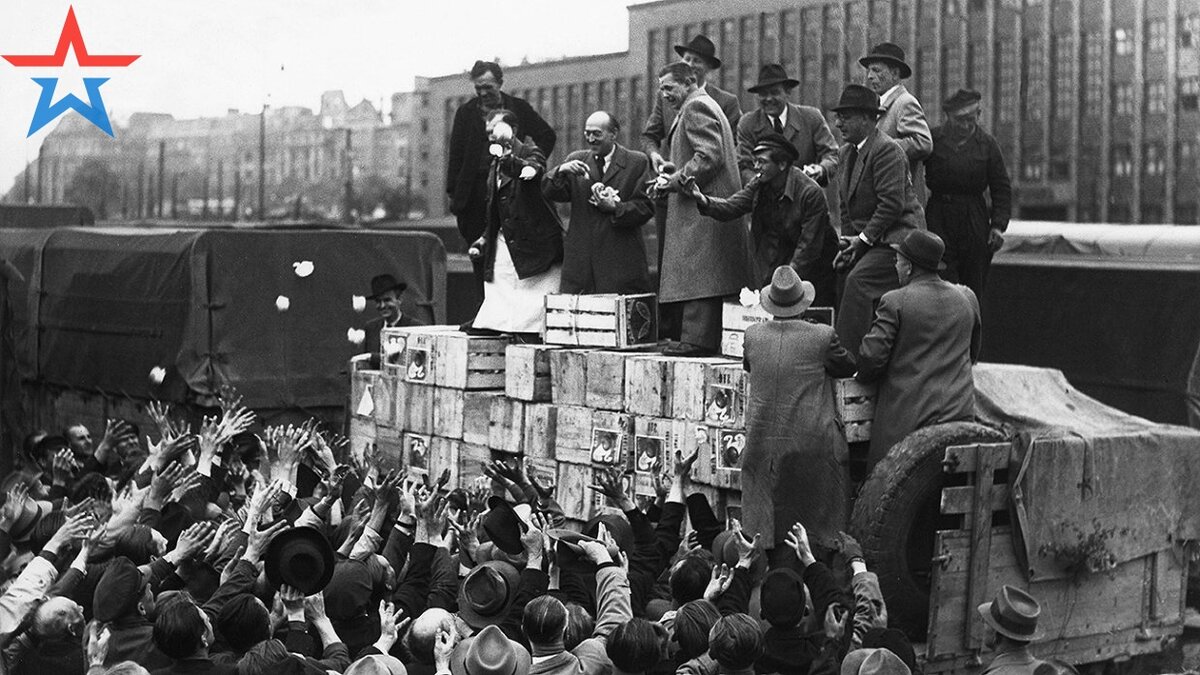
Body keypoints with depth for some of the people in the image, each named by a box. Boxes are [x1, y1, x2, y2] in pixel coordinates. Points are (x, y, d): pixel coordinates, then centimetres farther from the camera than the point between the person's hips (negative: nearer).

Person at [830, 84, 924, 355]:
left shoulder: (886, 149, -15)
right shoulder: (847, 152, 14)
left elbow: (892, 203, -21)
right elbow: (846, 205, 19)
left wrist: (863, 239, -17)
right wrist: (849, 243, 6)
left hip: (896, 236, -9)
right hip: (867, 239, 9)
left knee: (858, 281, -25)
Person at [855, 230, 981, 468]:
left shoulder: (895, 302, -9)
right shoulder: (967, 298, 9)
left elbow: (872, 355, -11)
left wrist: (863, 375, 10)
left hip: (906, 418, -5)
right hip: (960, 413, 5)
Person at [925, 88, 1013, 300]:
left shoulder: (987, 144, 6)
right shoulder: (932, 139, 1)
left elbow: (1002, 189, 8)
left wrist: (998, 225, -1)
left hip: (974, 222, 2)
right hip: (938, 221, -1)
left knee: (973, 288, 4)